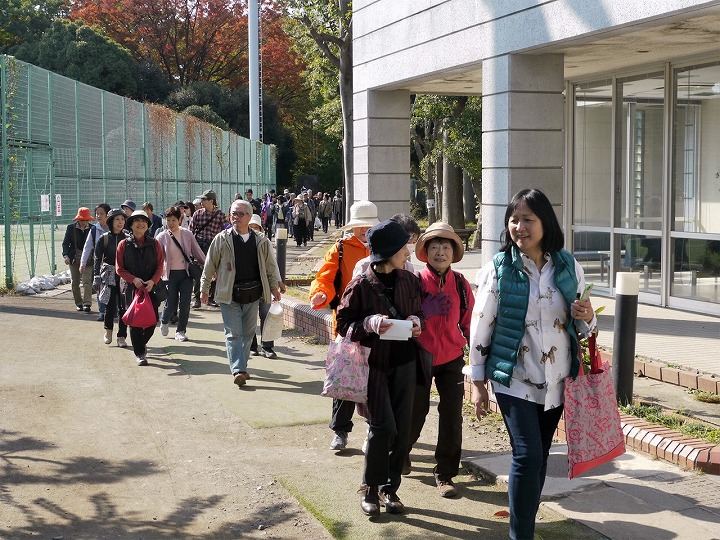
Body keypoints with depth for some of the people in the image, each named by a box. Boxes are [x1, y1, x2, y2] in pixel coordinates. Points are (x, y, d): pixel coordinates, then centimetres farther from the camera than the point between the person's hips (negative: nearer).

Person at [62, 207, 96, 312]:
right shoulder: (71, 228, 1)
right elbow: (65, 243, 2)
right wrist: (66, 255, -13)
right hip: (74, 258, 2)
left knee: (87, 281, -14)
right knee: (75, 282, 9)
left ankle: (87, 304, -16)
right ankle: (78, 303, 21)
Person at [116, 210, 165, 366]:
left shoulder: (154, 244, 5)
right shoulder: (124, 245, 1)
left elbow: (160, 266, 3)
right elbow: (119, 269, 1)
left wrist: (153, 281, -13)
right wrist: (133, 279, -14)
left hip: (151, 287, 2)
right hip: (131, 288, -1)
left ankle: (142, 343, 31)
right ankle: (139, 353, 9)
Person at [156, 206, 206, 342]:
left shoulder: (187, 234, 1)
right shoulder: (162, 237, -2)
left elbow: (197, 252, 8)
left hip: (186, 273, 1)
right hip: (170, 274, -1)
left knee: (185, 304, -2)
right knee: (171, 304, 2)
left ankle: (181, 331, 14)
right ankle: (164, 321, 35)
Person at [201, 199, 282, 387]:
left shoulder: (261, 242, 4)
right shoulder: (221, 240, -2)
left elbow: (270, 266, 14)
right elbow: (209, 266, 3)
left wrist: (274, 287, 12)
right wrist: (204, 289, 5)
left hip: (252, 295, 3)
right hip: (229, 294, -3)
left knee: (248, 333, 11)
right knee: (233, 334, -7)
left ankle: (241, 367, 24)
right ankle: (237, 370, -11)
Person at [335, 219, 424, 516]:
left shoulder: (409, 280, 3)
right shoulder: (361, 285, -10)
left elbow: (419, 312, 17)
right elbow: (343, 324, -4)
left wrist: (417, 321, -6)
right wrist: (369, 324, -22)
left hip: (404, 363, 5)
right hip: (374, 364, -5)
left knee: (402, 428, 6)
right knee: (383, 427, -9)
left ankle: (390, 488, 21)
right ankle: (370, 488, 11)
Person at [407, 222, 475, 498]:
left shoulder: (460, 284, 0)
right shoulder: (416, 281, -10)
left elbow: (469, 322, 8)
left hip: (451, 359, 2)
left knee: (452, 417, 0)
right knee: (415, 412, 7)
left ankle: (445, 473, 14)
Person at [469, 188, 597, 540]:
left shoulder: (569, 267, 0)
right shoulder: (498, 270, -9)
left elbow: (582, 325, 12)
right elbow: (480, 328, -4)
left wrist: (587, 318, -12)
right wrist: (477, 382, -2)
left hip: (556, 380, 4)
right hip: (514, 380, -4)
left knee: (539, 457, 13)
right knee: (528, 455, -12)